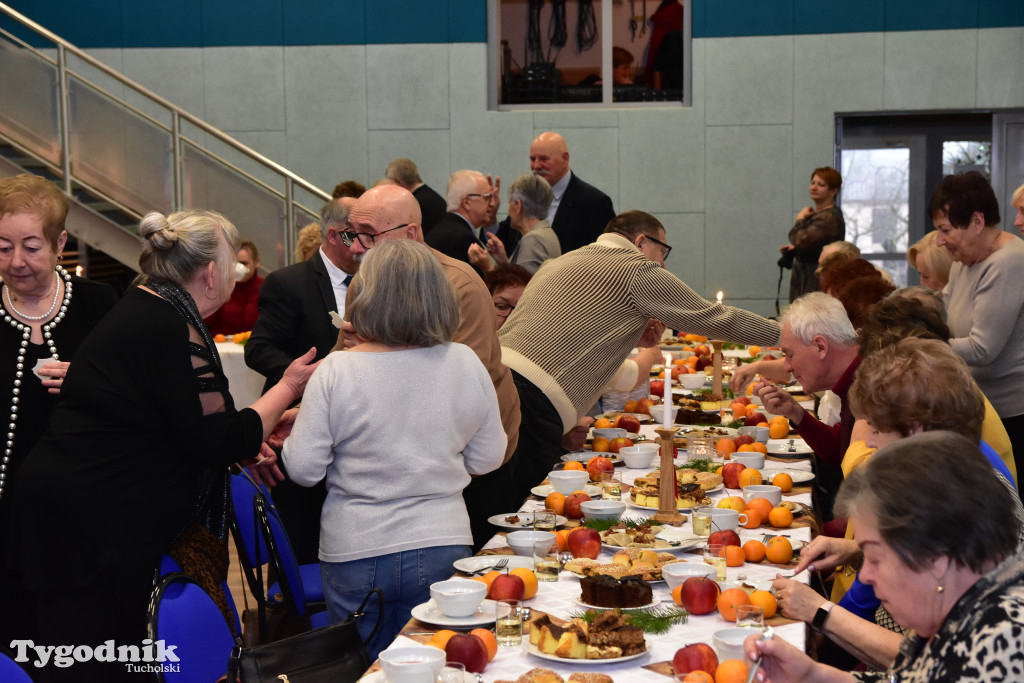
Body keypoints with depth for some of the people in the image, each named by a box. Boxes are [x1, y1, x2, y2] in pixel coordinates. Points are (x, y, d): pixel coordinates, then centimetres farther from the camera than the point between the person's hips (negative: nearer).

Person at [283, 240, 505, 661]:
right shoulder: (466, 365, -6)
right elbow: (487, 459, 4)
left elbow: (303, 469, -8)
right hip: (444, 550, 2)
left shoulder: (336, 372, -13)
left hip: (356, 555, -2)